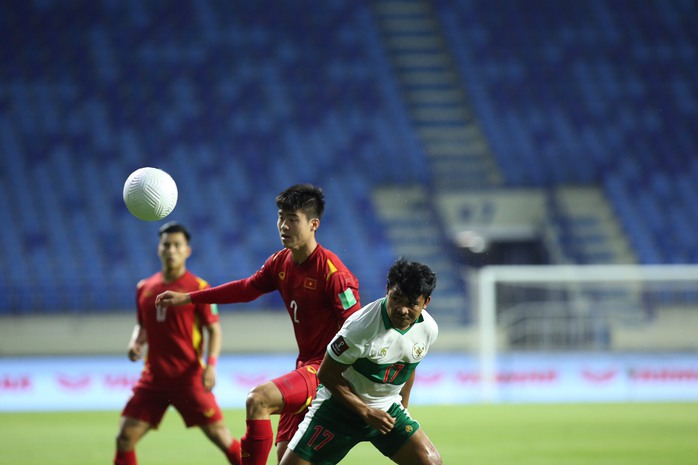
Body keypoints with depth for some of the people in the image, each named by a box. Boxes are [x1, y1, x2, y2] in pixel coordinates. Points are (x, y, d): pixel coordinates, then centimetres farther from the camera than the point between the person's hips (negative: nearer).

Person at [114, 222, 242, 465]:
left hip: (189, 378, -4)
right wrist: (135, 343, 0)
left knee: (219, 435, -4)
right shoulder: (145, 288, 9)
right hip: (154, 377, 4)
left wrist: (210, 365, -18)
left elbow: (214, 329, -4)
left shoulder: (198, 287, -5)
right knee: (125, 438, -3)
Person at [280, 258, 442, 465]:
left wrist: (402, 412, 17)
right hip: (340, 407, -5)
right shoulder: (361, 327, -28)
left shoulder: (428, 329, -9)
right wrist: (367, 412, -19)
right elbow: (327, 374, -18)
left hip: (387, 410, 5)